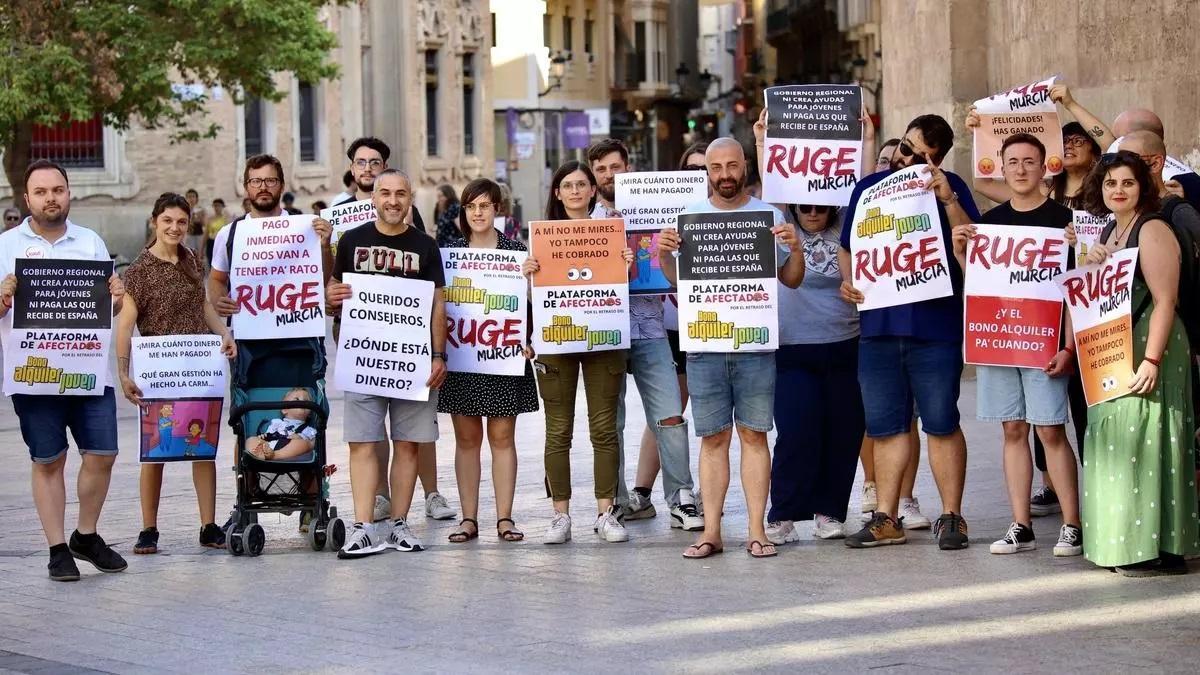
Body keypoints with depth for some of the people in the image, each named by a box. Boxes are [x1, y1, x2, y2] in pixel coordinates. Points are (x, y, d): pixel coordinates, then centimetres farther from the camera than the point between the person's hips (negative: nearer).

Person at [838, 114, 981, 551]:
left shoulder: (950, 188, 0)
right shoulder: (868, 188, 11)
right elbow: (847, 248, 19)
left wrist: (948, 200, -22)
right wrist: (848, 281, -1)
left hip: (935, 327, -4)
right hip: (878, 325, 4)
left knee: (941, 424, -1)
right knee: (885, 426, 9)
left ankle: (951, 517, 7)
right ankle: (886, 519, 16)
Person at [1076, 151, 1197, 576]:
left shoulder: (1152, 230, -11)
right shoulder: (1109, 231, 15)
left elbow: (1164, 301, -19)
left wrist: (1151, 360, -26)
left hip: (1146, 349, -9)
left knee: (1143, 441, -10)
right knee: (1116, 441, 9)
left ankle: (1160, 549, -8)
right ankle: (1125, 545, 15)